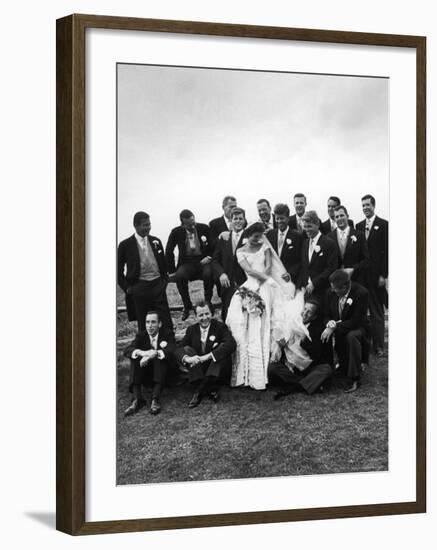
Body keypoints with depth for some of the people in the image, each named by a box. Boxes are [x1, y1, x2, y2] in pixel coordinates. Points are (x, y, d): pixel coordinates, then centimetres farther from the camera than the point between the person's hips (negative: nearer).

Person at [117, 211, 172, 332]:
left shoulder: (155, 241, 9)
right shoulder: (126, 245, -2)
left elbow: (163, 263, 20)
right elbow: (118, 269, 3)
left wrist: (165, 279, 8)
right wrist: (126, 287, -3)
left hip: (158, 284, 3)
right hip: (139, 287, -3)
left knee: (166, 321, 1)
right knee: (143, 323, 3)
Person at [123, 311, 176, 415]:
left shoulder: (167, 334, -3)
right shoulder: (141, 335, 4)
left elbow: (171, 351, -23)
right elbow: (127, 351, -13)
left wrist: (154, 354, -39)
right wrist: (141, 353, -35)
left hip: (163, 372, -2)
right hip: (146, 374, 3)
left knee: (160, 357, -31)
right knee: (135, 359, -23)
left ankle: (155, 399, -41)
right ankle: (137, 399, -34)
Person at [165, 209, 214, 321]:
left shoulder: (204, 229, -1)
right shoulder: (176, 232, 0)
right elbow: (169, 252, 6)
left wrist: (209, 257, -13)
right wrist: (172, 270, 0)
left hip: (203, 261, -1)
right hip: (187, 263, 1)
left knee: (208, 273, -35)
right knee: (179, 276, -33)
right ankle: (187, 306, -10)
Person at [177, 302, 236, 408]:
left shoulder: (220, 327, -5)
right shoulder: (191, 330, 5)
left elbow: (231, 344, -24)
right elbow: (179, 349, -5)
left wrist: (207, 356, -33)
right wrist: (187, 358, -30)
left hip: (216, 369, -3)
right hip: (198, 369, 3)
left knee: (223, 346, -26)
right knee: (187, 349, -18)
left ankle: (199, 391, -29)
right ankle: (211, 390, -26)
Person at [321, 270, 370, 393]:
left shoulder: (361, 293, -21)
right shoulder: (331, 294, -3)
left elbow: (356, 321, -25)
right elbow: (327, 315, 7)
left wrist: (334, 328, -30)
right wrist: (330, 323, -19)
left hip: (356, 329, -6)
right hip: (336, 329, 7)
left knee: (352, 336, -37)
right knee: (320, 335, -18)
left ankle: (354, 379, -29)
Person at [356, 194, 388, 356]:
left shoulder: (383, 225, -2)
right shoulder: (359, 226, 12)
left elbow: (386, 251, -6)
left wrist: (383, 275, -10)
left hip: (376, 275, -4)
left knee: (377, 311, 0)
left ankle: (378, 345, 5)